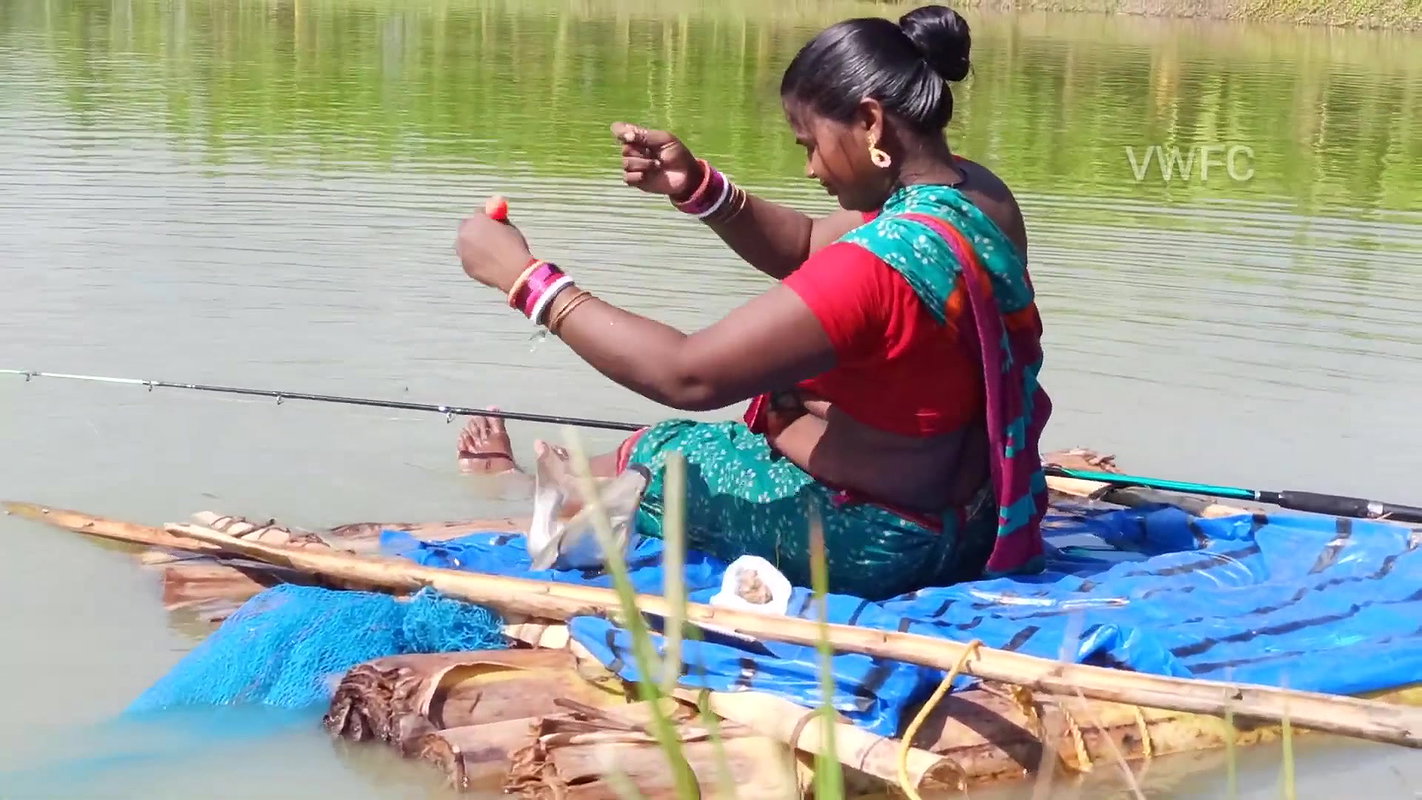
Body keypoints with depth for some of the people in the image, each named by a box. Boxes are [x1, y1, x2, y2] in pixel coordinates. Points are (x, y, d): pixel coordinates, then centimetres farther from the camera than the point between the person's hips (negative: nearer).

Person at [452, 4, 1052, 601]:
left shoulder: (883, 261, -32)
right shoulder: (977, 194, -3)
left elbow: (687, 376, -30)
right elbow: (807, 249, 11)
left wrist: (524, 276, -22)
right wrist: (697, 188, -5)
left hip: (868, 542, -8)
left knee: (658, 452, 16)